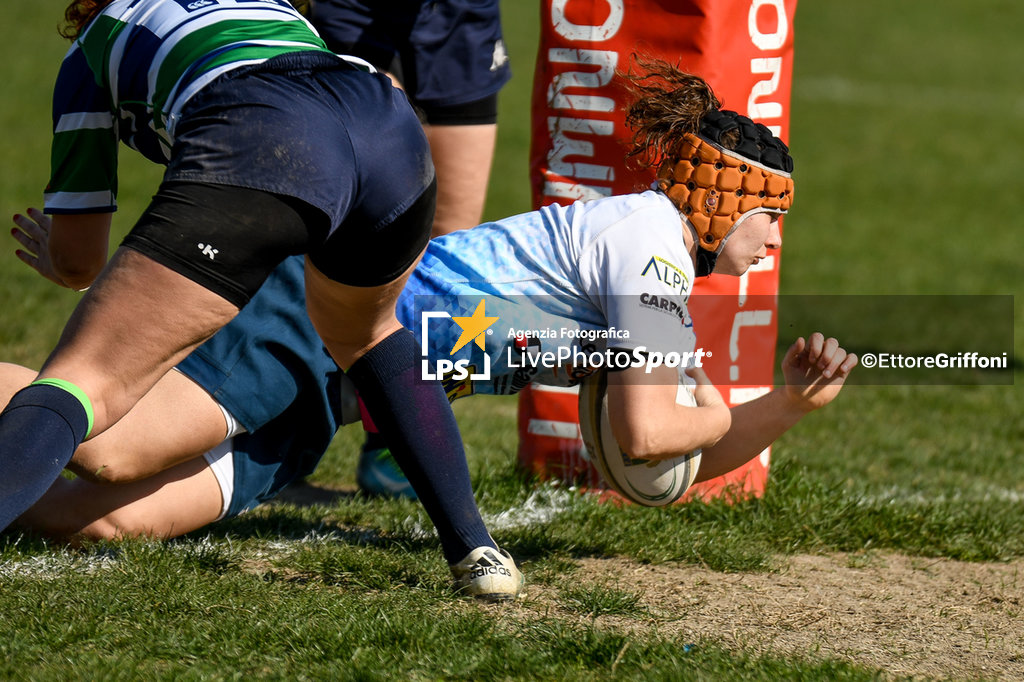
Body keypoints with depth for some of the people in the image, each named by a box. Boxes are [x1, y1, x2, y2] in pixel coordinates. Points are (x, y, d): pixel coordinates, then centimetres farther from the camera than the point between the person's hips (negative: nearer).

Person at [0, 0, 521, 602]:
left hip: (260, 148, -5)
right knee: (364, 332, 36)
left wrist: (49, 249, 56)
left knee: (79, 385, -7)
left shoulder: (89, 52, 33)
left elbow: (75, 261, 32)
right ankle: (475, 551, 25)